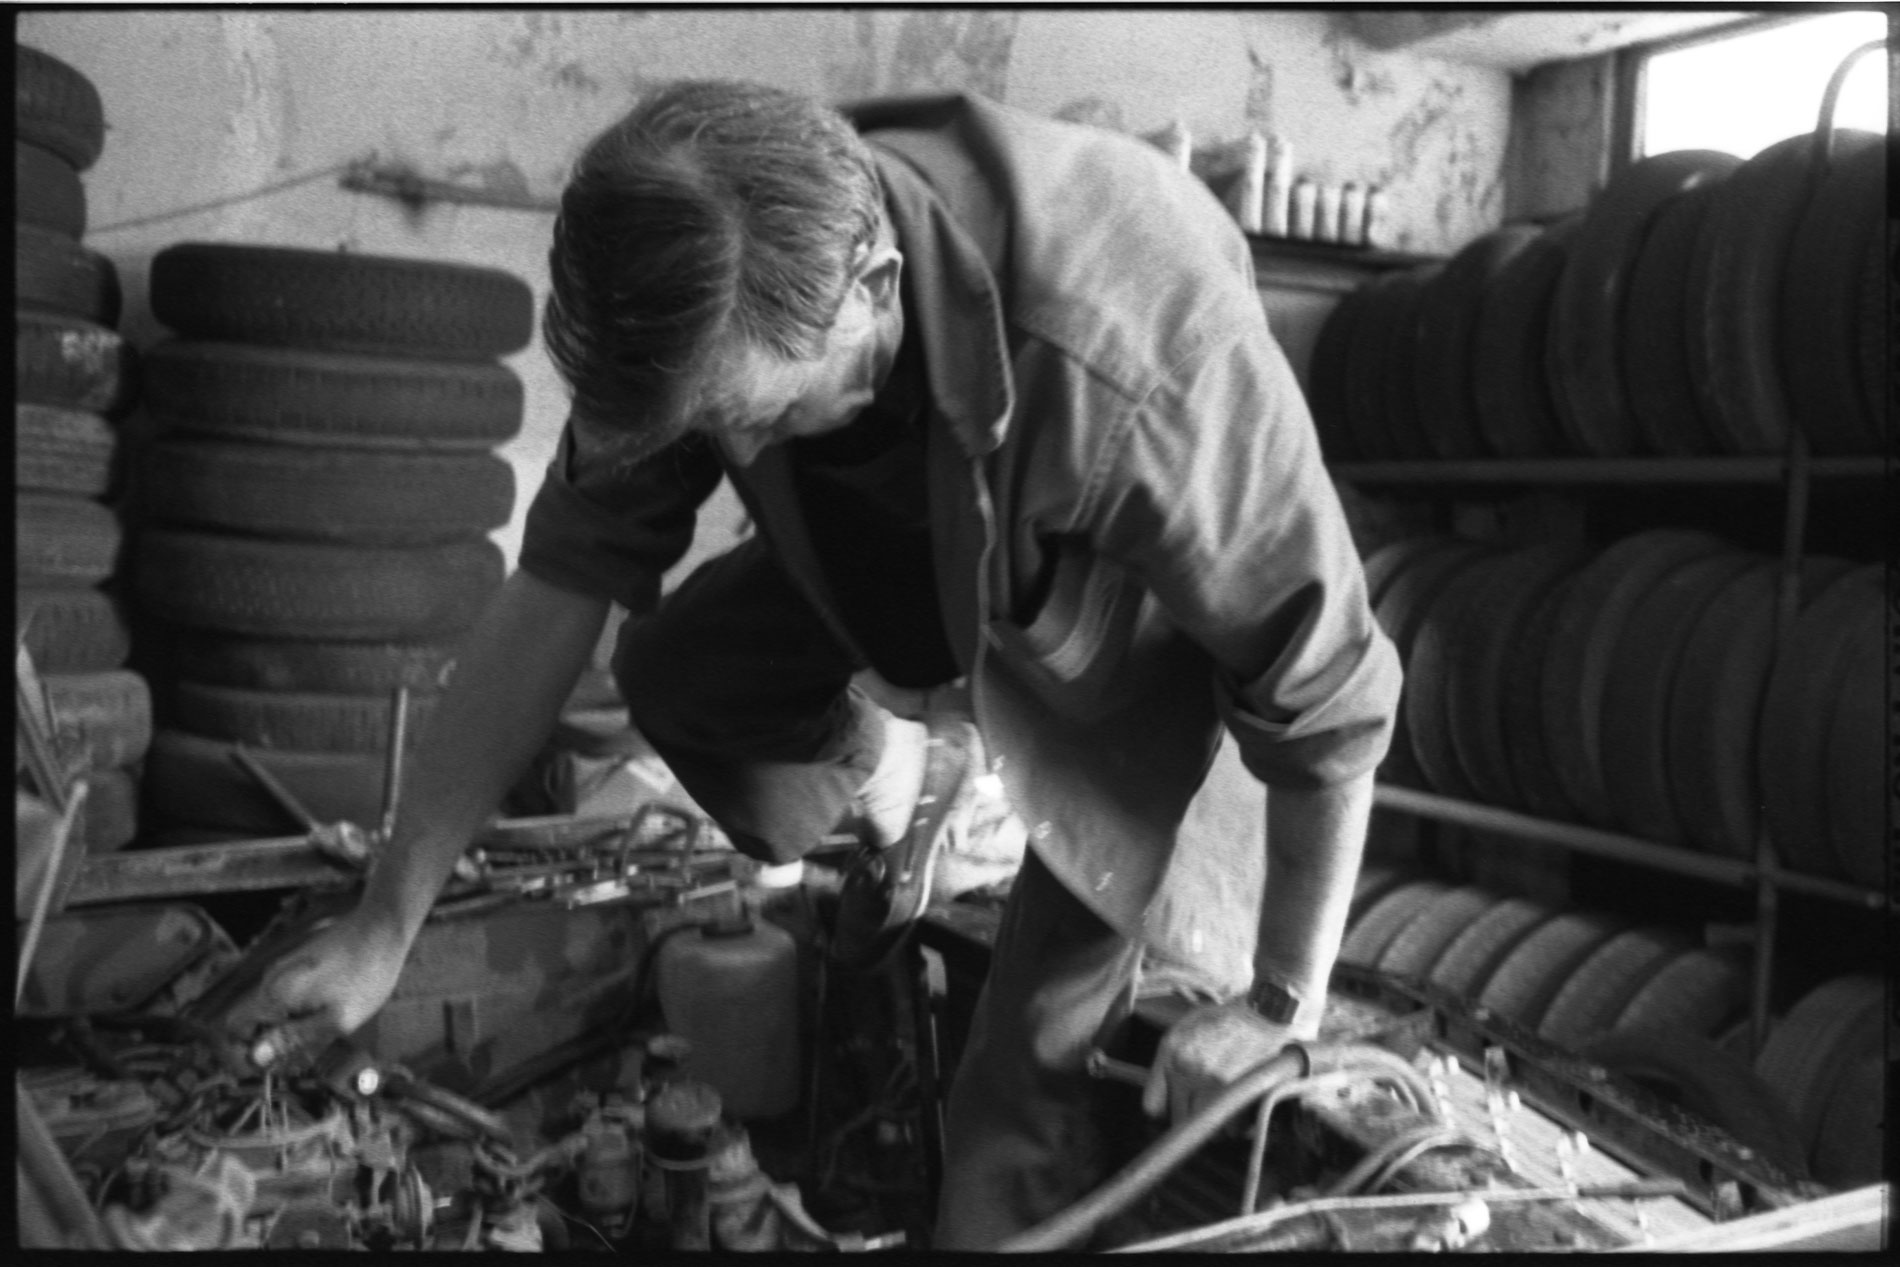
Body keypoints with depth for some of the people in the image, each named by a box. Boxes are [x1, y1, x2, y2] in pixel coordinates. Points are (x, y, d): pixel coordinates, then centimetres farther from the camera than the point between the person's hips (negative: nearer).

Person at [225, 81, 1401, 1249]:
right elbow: (555, 592, -19)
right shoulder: (714, 308, -27)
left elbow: (1327, 707, -31)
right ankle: (905, 779, 22)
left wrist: (1278, 1002, -17)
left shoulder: (1140, 379, -44)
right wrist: (385, 924, -16)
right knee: (674, 668, -4)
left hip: (1141, 607, -5)